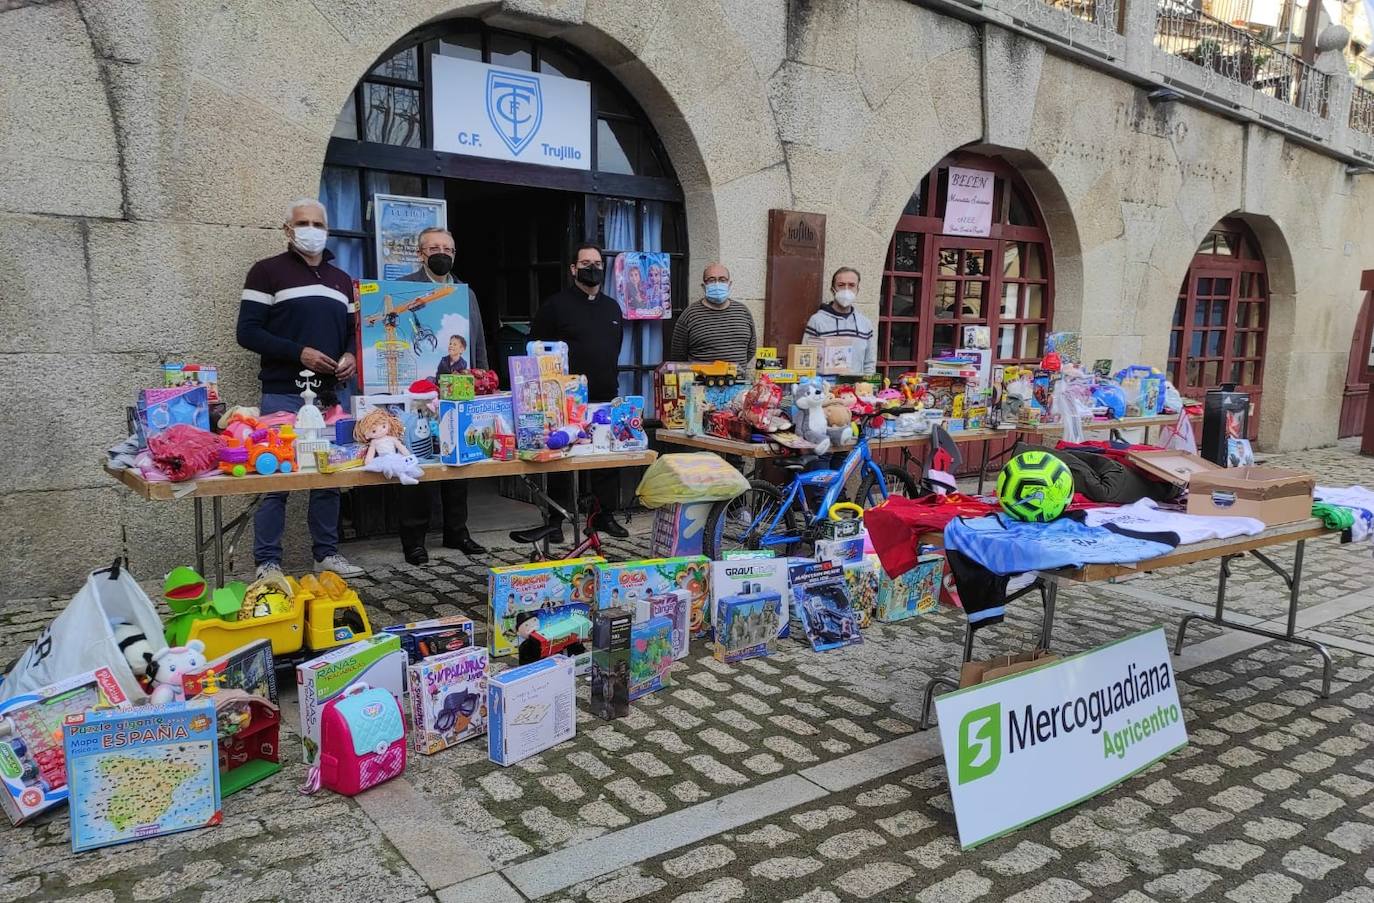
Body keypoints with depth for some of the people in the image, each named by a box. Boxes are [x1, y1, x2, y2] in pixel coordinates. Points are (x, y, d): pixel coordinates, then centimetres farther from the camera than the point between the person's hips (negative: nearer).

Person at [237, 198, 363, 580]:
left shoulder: (341, 279, 18)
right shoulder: (267, 272, 2)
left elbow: (353, 331, 22)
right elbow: (247, 331, -5)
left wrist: (351, 356, -1)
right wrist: (299, 353, -16)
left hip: (334, 392, 5)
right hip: (284, 394, -5)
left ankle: (327, 553, 19)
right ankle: (267, 562, 7)